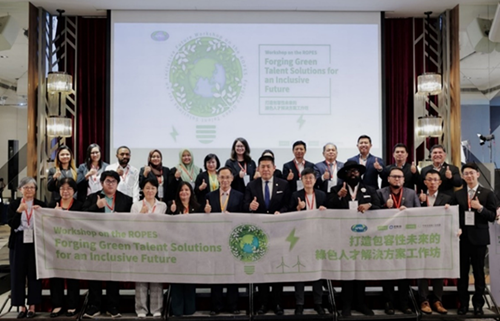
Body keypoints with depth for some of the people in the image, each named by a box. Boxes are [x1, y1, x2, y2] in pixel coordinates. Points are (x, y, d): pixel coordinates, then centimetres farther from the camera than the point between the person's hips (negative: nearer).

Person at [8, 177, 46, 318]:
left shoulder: (41, 205, 3)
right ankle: (21, 307, 15)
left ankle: (32, 307, 12)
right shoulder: (13, 204, 4)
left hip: (35, 243, 0)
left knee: (34, 274, 3)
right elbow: (11, 223, -5)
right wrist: (19, 211, -19)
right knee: (18, 274, 3)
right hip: (18, 243, 1)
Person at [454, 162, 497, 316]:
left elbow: (492, 216, -3)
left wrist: (480, 207, -17)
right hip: (462, 237, 2)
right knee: (462, 272, 6)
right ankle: (463, 303, 16)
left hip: (479, 238, -2)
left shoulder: (487, 193, 1)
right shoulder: (458, 194, 8)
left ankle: (478, 304, 16)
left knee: (478, 272, 6)